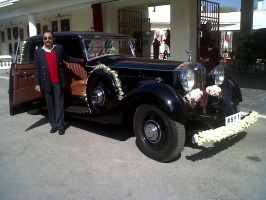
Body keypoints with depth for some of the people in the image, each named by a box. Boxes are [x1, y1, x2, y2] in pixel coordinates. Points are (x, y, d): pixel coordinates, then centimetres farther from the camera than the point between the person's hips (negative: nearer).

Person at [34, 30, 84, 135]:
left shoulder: (59, 48, 3)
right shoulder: (38, 51, 2)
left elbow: (68, 58, 14)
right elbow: (36, 69, 1)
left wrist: (81, 60, 4)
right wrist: (37, 83, -5)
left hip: (58, 82, -1)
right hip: (46, 83, 1)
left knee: (59, 104, 2)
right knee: (50, 105, 8)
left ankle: (60, 126, 5)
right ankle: (54, 125, 17)